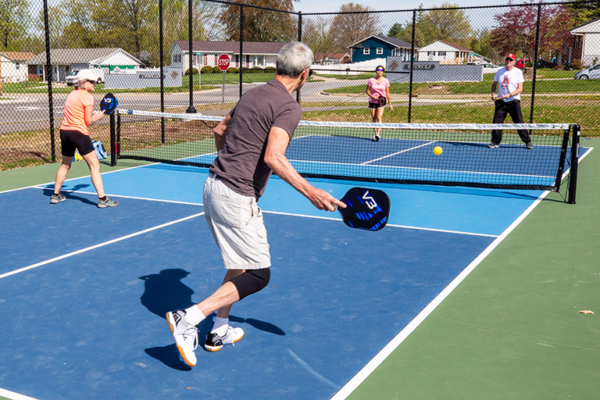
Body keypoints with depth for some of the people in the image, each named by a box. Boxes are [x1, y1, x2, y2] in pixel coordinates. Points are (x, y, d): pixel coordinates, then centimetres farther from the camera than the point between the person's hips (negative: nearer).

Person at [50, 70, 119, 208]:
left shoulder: (71, 94, 17)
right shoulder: (87, 96, -7)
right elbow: (89, 121, -10)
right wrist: (99, 116, 9)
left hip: (64, 130, 9)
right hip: (79, 133, -8)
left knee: (65, 165, 23)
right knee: (94, 165, -6)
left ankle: (56, 195, 32)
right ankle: (102, 199, -12)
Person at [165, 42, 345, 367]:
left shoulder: (253, 94, 14)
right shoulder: (289, 107, -12)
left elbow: (219, 130, 25)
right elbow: (273, 157, -26)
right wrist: (309, 191, -29)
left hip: (214, 185, 9)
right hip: (236, 197, -9)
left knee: (241, 264, 22)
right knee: (258, 275, -2)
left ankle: (219, 331, 27)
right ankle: (189, 318, -8)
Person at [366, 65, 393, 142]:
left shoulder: (385, 81, 0)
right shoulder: (371, 80, -1)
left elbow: (387, 93, 5)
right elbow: (367, 91, 4)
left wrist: (390, 104, 4)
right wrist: (373, 96, -14)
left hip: (381, 101, -2)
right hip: (372, 101, 2)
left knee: (379, 117, -16)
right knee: (374, 118, 5)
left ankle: (378, 134, -22)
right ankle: (375, 134, 15)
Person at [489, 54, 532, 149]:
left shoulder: (518, 72, -1)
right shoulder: (500, 71, 9)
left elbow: (520, 89, -6)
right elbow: (494, 84, 20)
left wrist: (510, 94, -20)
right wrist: (493, 93, 1)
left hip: (514, 101, -3)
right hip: (501, 101, 3)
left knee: (519, 122, -6)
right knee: (497, 121, -2)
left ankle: (527, 142, 4)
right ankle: (495, 142, 9)